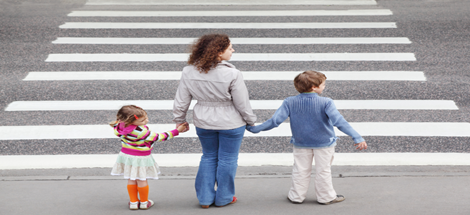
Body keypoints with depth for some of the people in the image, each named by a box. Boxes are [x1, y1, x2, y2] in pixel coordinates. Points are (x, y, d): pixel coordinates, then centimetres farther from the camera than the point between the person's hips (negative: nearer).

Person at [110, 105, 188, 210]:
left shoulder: (120, 126, -16)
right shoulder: (141, 132, -34)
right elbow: (157, 137, -24)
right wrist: (176, 131, -19)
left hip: (126, 154, 6)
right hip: (141, 158, -6)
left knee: (131, 180, 20)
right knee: (142, 180, 14)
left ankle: (133, 202, 30)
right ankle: (144, 202, 30)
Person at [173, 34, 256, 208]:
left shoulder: (189, 72, -10)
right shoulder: (232, 74, -23)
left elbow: (181, 100, -2)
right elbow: (242, 104, -15)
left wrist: (179, 119, 13)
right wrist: (251, 121, 2)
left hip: (204, 123, 4)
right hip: (230, 124, -4)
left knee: (208, 157, 21)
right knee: (227, 159, 13)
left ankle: (205, 198, 24)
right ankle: (223, 198, 25)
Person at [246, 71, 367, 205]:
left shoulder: (290, 102, -12)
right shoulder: (326, 102, -22)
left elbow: (275, 121, -15)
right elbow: (339, 121, -30)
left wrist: (255, 129, -5)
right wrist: (357, 137, -33)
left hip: (301, 143, 3)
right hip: (324, 143, -3)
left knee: (300, 171, 16)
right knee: (323, 171, 11)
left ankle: (296, 196, 23)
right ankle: (326, 197, 21)